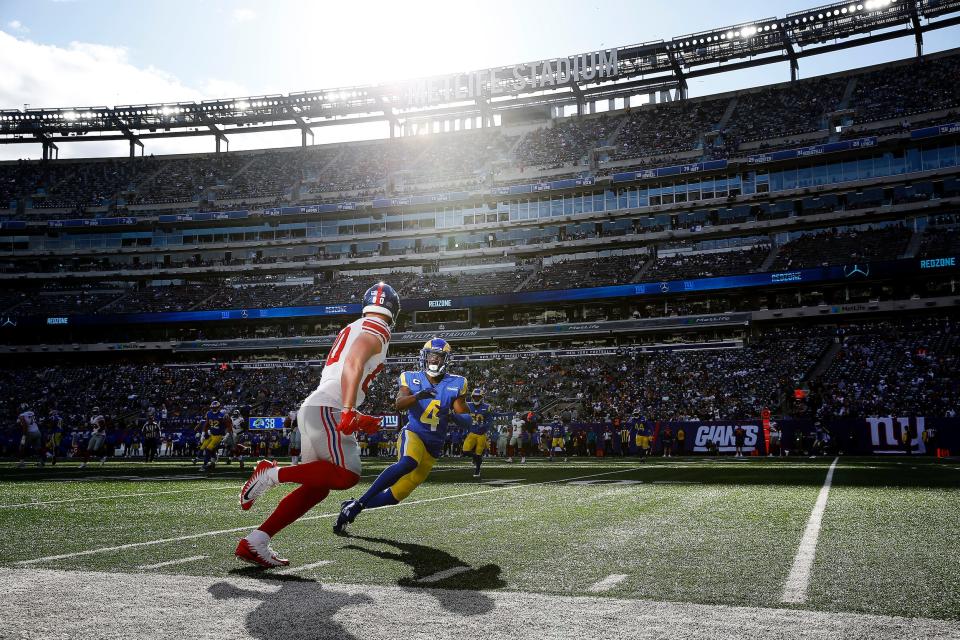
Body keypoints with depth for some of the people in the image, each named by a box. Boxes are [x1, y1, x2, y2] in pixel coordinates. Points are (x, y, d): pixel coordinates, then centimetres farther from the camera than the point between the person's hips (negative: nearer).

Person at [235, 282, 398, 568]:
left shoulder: (352, 329, 25)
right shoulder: (376, 331, -1)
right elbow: (353, 365, -20)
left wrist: (358, 419, 32)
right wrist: (349, 411, -29)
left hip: (311, 408, 9)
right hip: (326, 410, -9)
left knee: (317, 487, 7)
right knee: (347, 475, -16)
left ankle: (254, 543, 4)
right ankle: (272, 474, -12)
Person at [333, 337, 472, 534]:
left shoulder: (455, 385, 1)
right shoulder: (411, 378, 0)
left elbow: (467, 420, 1)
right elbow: (399, 404, -17)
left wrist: (455, 417, -22)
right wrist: (418, 395, -37)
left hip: (433, 447, 3)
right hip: (413, 434, -3)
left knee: (396, 495, 2)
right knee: (408, 463, -38)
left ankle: (352, 506, 22)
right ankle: (359, 503, -31)